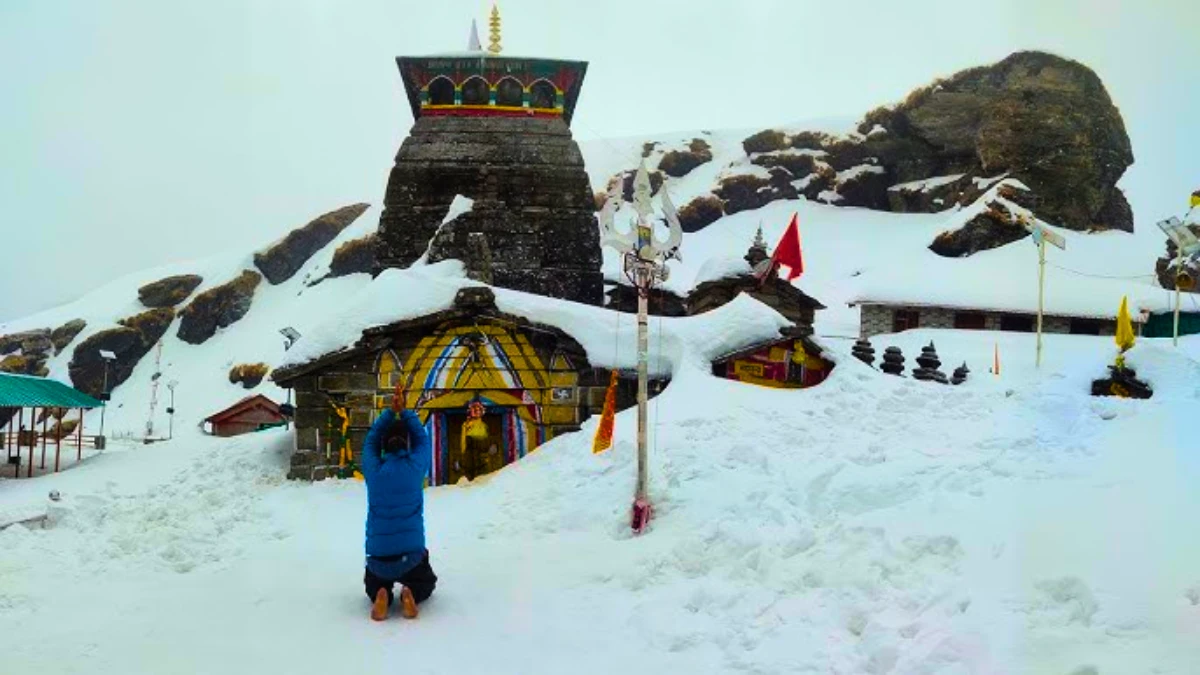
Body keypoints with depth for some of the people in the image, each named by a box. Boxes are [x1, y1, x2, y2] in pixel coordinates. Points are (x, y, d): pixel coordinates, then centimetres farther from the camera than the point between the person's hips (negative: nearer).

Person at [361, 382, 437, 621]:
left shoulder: (373, 471, -5)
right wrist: (402, 410, 12)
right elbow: (422, 439, 11)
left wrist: (391, 411, 10)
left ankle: (380, 596, -3)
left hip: (378, 558, 1)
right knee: (426, 583, 30)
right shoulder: (415, 467, -7)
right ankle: (411, 595, -5)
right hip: (412, 556, -1)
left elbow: (370, 441, 12)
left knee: (373, 585, 33)